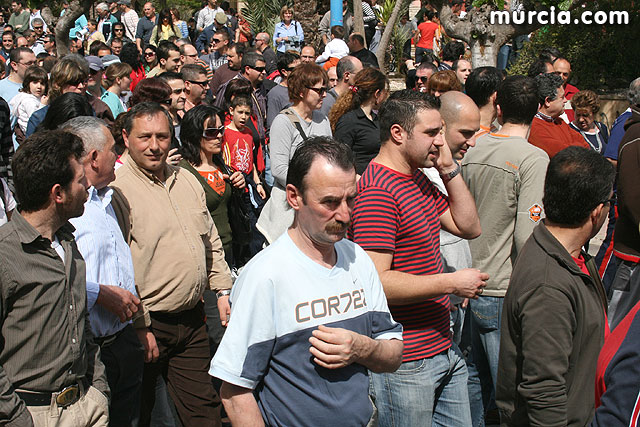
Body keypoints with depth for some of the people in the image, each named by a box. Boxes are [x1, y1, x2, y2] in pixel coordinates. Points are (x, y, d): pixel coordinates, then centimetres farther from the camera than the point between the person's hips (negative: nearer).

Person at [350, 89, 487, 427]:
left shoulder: (418, 179, 12)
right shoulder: (378, 191, -21)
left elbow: (469, 227, 14)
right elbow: (376, 282, -27)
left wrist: (450, 169, 3)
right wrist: (451, 282, -19)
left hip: (443, 348, 10)